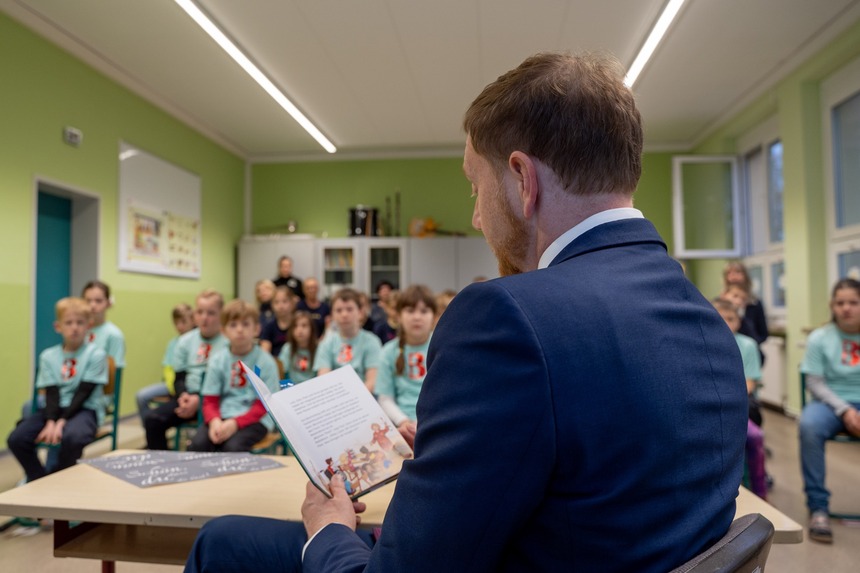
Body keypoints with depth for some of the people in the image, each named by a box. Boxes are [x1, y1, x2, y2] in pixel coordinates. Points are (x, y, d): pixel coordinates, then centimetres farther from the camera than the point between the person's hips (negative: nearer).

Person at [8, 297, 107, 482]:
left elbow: (83, 393, -11)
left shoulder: (96, 354, -7)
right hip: (56, 408, 4)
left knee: (72, 437, -34)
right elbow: (51, 393, -2)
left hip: (85, 409, -4)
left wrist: (62, 421, -20)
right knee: (16, 439, -17)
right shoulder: (48, 356, 4)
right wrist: (50, 422, -18)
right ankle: (39, 479, 6)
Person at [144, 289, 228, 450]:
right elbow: (179, 377, 11)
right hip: (187, 396, 5)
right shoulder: (186, 341, 10)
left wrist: (199, 400, -19)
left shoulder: (229, 342, -6)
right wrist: (183, 395, -10)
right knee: (152, 419, -15)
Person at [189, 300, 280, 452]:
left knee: (233, 447, -30)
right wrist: (214, 421, -17)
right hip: (222, 416, 3)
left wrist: (235, 423, -20)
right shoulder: (217, 360, 5)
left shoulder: (266, 362, -5)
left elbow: (263, 405, -6)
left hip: (255, 419, -3)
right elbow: (210, 400, 5)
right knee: (198, 443, -24)